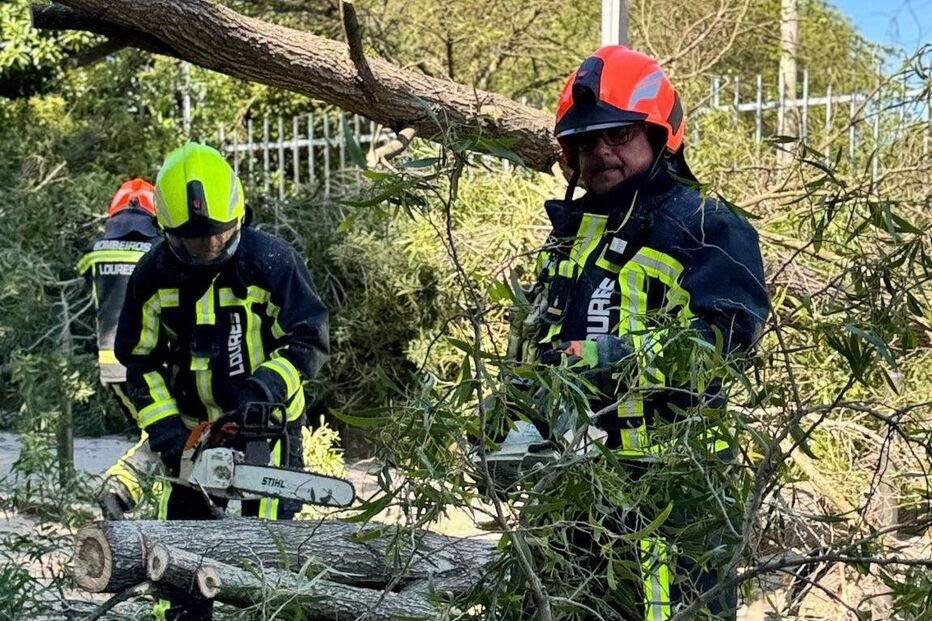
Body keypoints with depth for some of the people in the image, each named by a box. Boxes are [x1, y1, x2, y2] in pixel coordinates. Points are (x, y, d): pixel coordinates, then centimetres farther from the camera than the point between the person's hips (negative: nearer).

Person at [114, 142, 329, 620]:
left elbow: (308, 340, -12)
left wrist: (262, 387, -26)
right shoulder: (153, 274, -5)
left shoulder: (272, 261, -16)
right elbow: (140, 363, 1)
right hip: (193, 427, 4)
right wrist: (165, 429, -11)